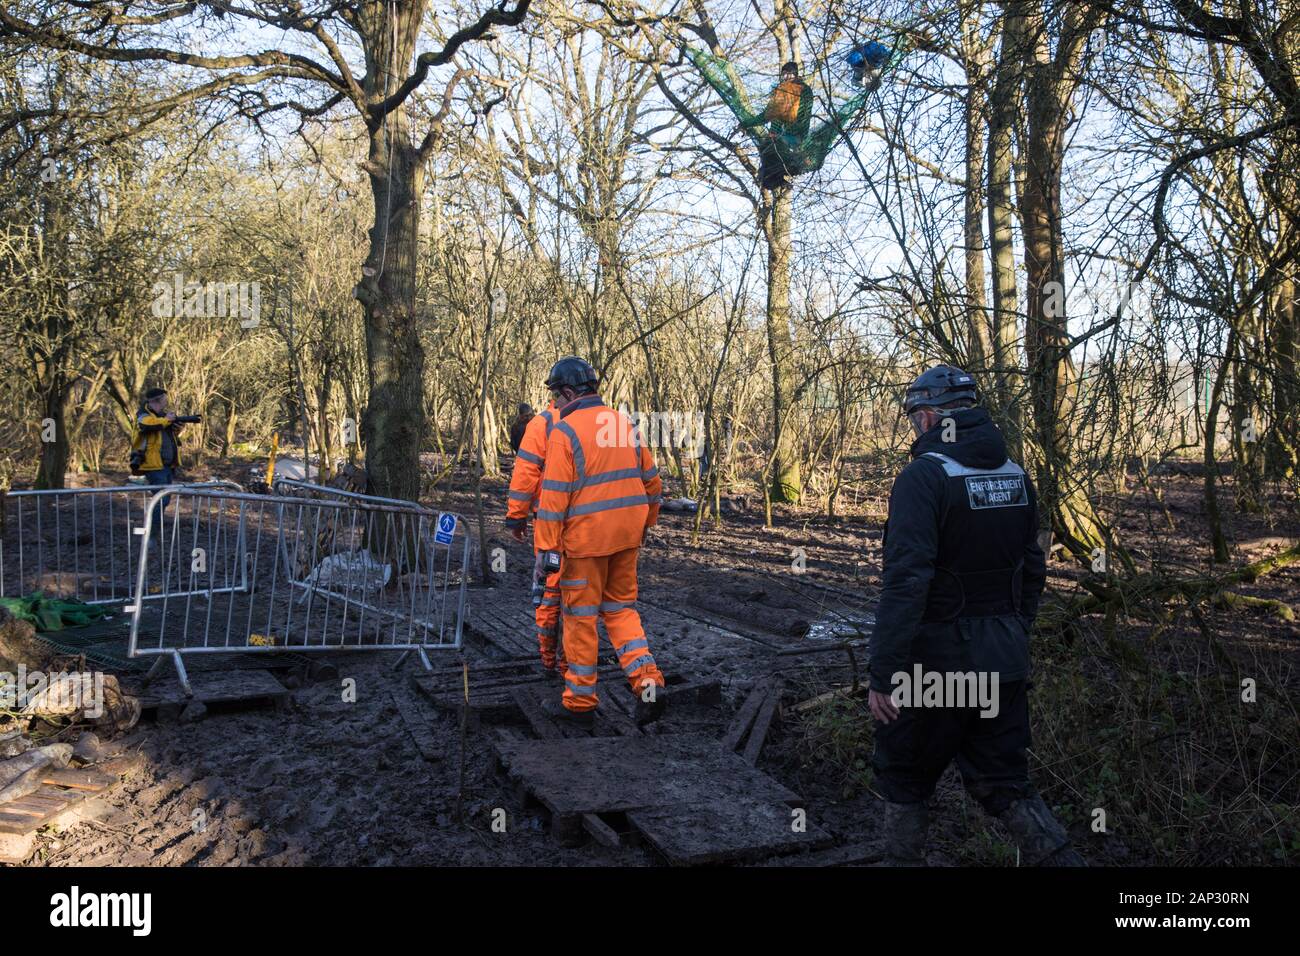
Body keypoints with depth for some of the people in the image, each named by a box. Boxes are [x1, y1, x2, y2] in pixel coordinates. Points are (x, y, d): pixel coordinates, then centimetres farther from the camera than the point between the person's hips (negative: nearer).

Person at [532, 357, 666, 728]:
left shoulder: (565, 432, -12)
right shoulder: (625, 424, 9)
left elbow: (555, 494, -16)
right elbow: (651, 480, 13)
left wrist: (546, 546, -12)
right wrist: (644, 524, 24)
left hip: (585, 537, -6)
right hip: (626, 536, 6)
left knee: (580, 616, 6)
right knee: (621, 608, 17)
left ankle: (580, 701, 15)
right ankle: (648, 681, 2)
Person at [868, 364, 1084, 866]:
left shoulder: (924, 476, -16)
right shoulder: (1016, 476, 8)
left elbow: (905, 582, -23)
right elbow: (1033, 571, 14)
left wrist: (883, 675, -20)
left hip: (938, 660, -7)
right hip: (1005, 663, 7)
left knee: (903, 780, 12)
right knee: (1005, 782, 16)